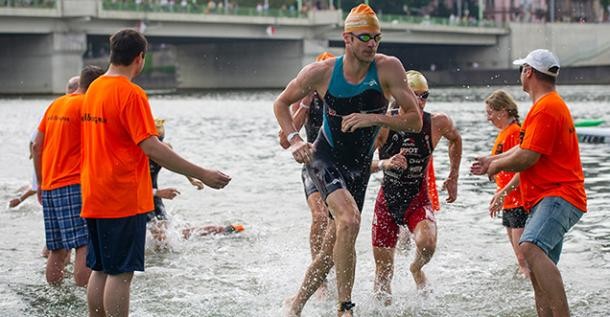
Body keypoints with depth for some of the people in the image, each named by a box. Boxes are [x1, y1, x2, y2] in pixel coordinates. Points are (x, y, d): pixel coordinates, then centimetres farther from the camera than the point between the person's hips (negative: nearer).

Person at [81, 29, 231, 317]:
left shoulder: (93, 89, 11)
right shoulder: (131, 93, -14)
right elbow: (150, 148, -21)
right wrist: (202, 174, -20)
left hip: (94, 196, 8)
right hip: (124, 198, -8)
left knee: (100, 270, 13)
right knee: (121, 273, -4)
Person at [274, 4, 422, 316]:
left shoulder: (389, 69, -14)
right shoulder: (321, 72, -13)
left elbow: (415, 120, -16)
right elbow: (281, 103, 3)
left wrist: (375, 118, -31)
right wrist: (294, 140, -13)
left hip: (358, 168, 3)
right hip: (324, 159, -3)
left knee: (331, 250, 8)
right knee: (350, 219, -30)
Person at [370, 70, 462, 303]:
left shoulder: (438, 122, -11)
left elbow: (455, 139, 13)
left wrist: (453, 178, 13)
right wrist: (384, 164, -33)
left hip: (418, 199, 0)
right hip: (387, 199, 0)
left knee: (427, 243, -30)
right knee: (383, 272, 4)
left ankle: (417, 269, 7)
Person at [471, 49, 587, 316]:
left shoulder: (546, 108, -12)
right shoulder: (551, 104, 24)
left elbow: (527, 158, -18)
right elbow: (525, 147, 35)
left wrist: (496, 165, -1)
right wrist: (493, 159, 38)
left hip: (558, 197, -11)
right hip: (546, 200, 11)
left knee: (531, 247, -33)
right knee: (538, 270, 10)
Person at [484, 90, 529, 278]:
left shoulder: (516, 132, -13)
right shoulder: (503, 134, 16)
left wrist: (502, 193, -25)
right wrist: (500, 198, 22)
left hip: (520, 202, -10)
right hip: (510, 204, 10)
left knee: (523, 257, -11)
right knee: (520, 257, 12)